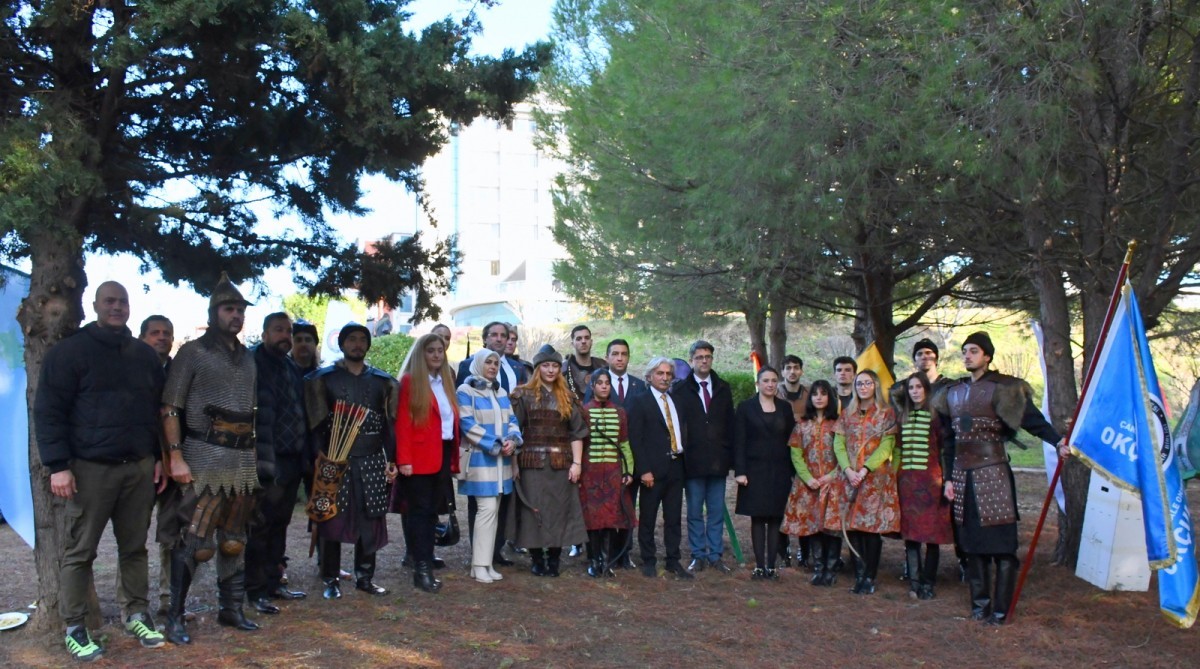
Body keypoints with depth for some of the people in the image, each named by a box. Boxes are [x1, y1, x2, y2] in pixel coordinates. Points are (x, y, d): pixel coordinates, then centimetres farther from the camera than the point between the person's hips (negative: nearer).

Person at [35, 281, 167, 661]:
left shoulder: (145, 355, 13)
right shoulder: (70, 352, -2)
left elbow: (158, 410, 18)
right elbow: (48, 410, -6)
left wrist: (160, 457, 11)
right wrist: (58, 465, -13)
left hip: (139, 468, 4)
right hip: (90, 468, -4)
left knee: (135, 547, 11)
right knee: (80, 551, 2)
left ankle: (136, 615, 21)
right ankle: (74, 628, 10)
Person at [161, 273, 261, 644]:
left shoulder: (247, 359, 16)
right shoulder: (192, 352, -2)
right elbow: (170, 409, -7)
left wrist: (254, 455, 15)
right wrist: (176, 456, -15)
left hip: (243, 460, 6)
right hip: (205, 458, -6)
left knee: (234, 540, 11)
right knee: (193, 540, -6)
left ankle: (231, 608, 21)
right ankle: (175, 616, 4)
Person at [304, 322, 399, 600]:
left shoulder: (382, 380, 10)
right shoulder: (323, 378, 3)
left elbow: (389, 423, 11)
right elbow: (317, 420, 0)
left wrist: (391, 460, 6)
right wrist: (320, 453, -11)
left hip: (372, 461, 3)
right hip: (335, 460, -2)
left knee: (370, 519, 5)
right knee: (333, 518, 0)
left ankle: (364, 576, 17)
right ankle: (330, 579, 10)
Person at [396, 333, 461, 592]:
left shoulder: (446, 381, 16)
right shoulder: (410, 381, -5)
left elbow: (453, 419, 12)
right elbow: (403, 422, -10)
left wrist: (454, 458, 5)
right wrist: (404, 459, -17)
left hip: (443, 455, 6)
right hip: (420, 458, -6)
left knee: (432, 512, 10)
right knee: (420, 511, -1)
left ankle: (426, 564, 15)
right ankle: (422, 569, 3)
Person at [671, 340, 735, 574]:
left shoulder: (723, 388, 10)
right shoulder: (679, 389, 1)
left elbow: (730, 424, 9)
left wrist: (730, 456, 4)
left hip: (718, 461, 2)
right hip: (693, 461, -2)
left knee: (717, 512, 7)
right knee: (694, 512, 6)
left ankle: (715, 556, 15)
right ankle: (698, 556, 14)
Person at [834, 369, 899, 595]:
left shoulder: (886, 413, 3)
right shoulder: (847, 414, 13)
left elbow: (886, 446, -6)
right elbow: (838, 443, 6)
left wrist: (865, 469, -16)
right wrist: (848, 470, -10)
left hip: (876, 477, -3)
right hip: (850, 477, 3)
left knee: (872, 526, -5)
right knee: (853, 527, 0)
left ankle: (869, 578, 2)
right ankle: (859, 576, 7)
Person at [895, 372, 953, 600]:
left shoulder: (935, 415, -1)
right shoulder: (903, 416, 13)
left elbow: (945, 449, -3)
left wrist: (945, 479, -8)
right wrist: (897, 474, 10)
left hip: (930, 479, -4)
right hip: (906, 479, 4)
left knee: (931, 532, 0)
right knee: (910, 532, 3)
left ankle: (927, 583, 8)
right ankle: (914, 581, 9)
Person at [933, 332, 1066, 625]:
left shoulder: (1000, 388, -3)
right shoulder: (952, 393, 14)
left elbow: (1029, 417, -15)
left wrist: (1057, 440, -30)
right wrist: (948, 478, 13)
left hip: (993, 472, -6)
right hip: (963, 476, 6)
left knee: (1001, 543, -3)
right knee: (972, 543, 9)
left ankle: (1001, 609, 2)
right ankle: (980, 602, 18)